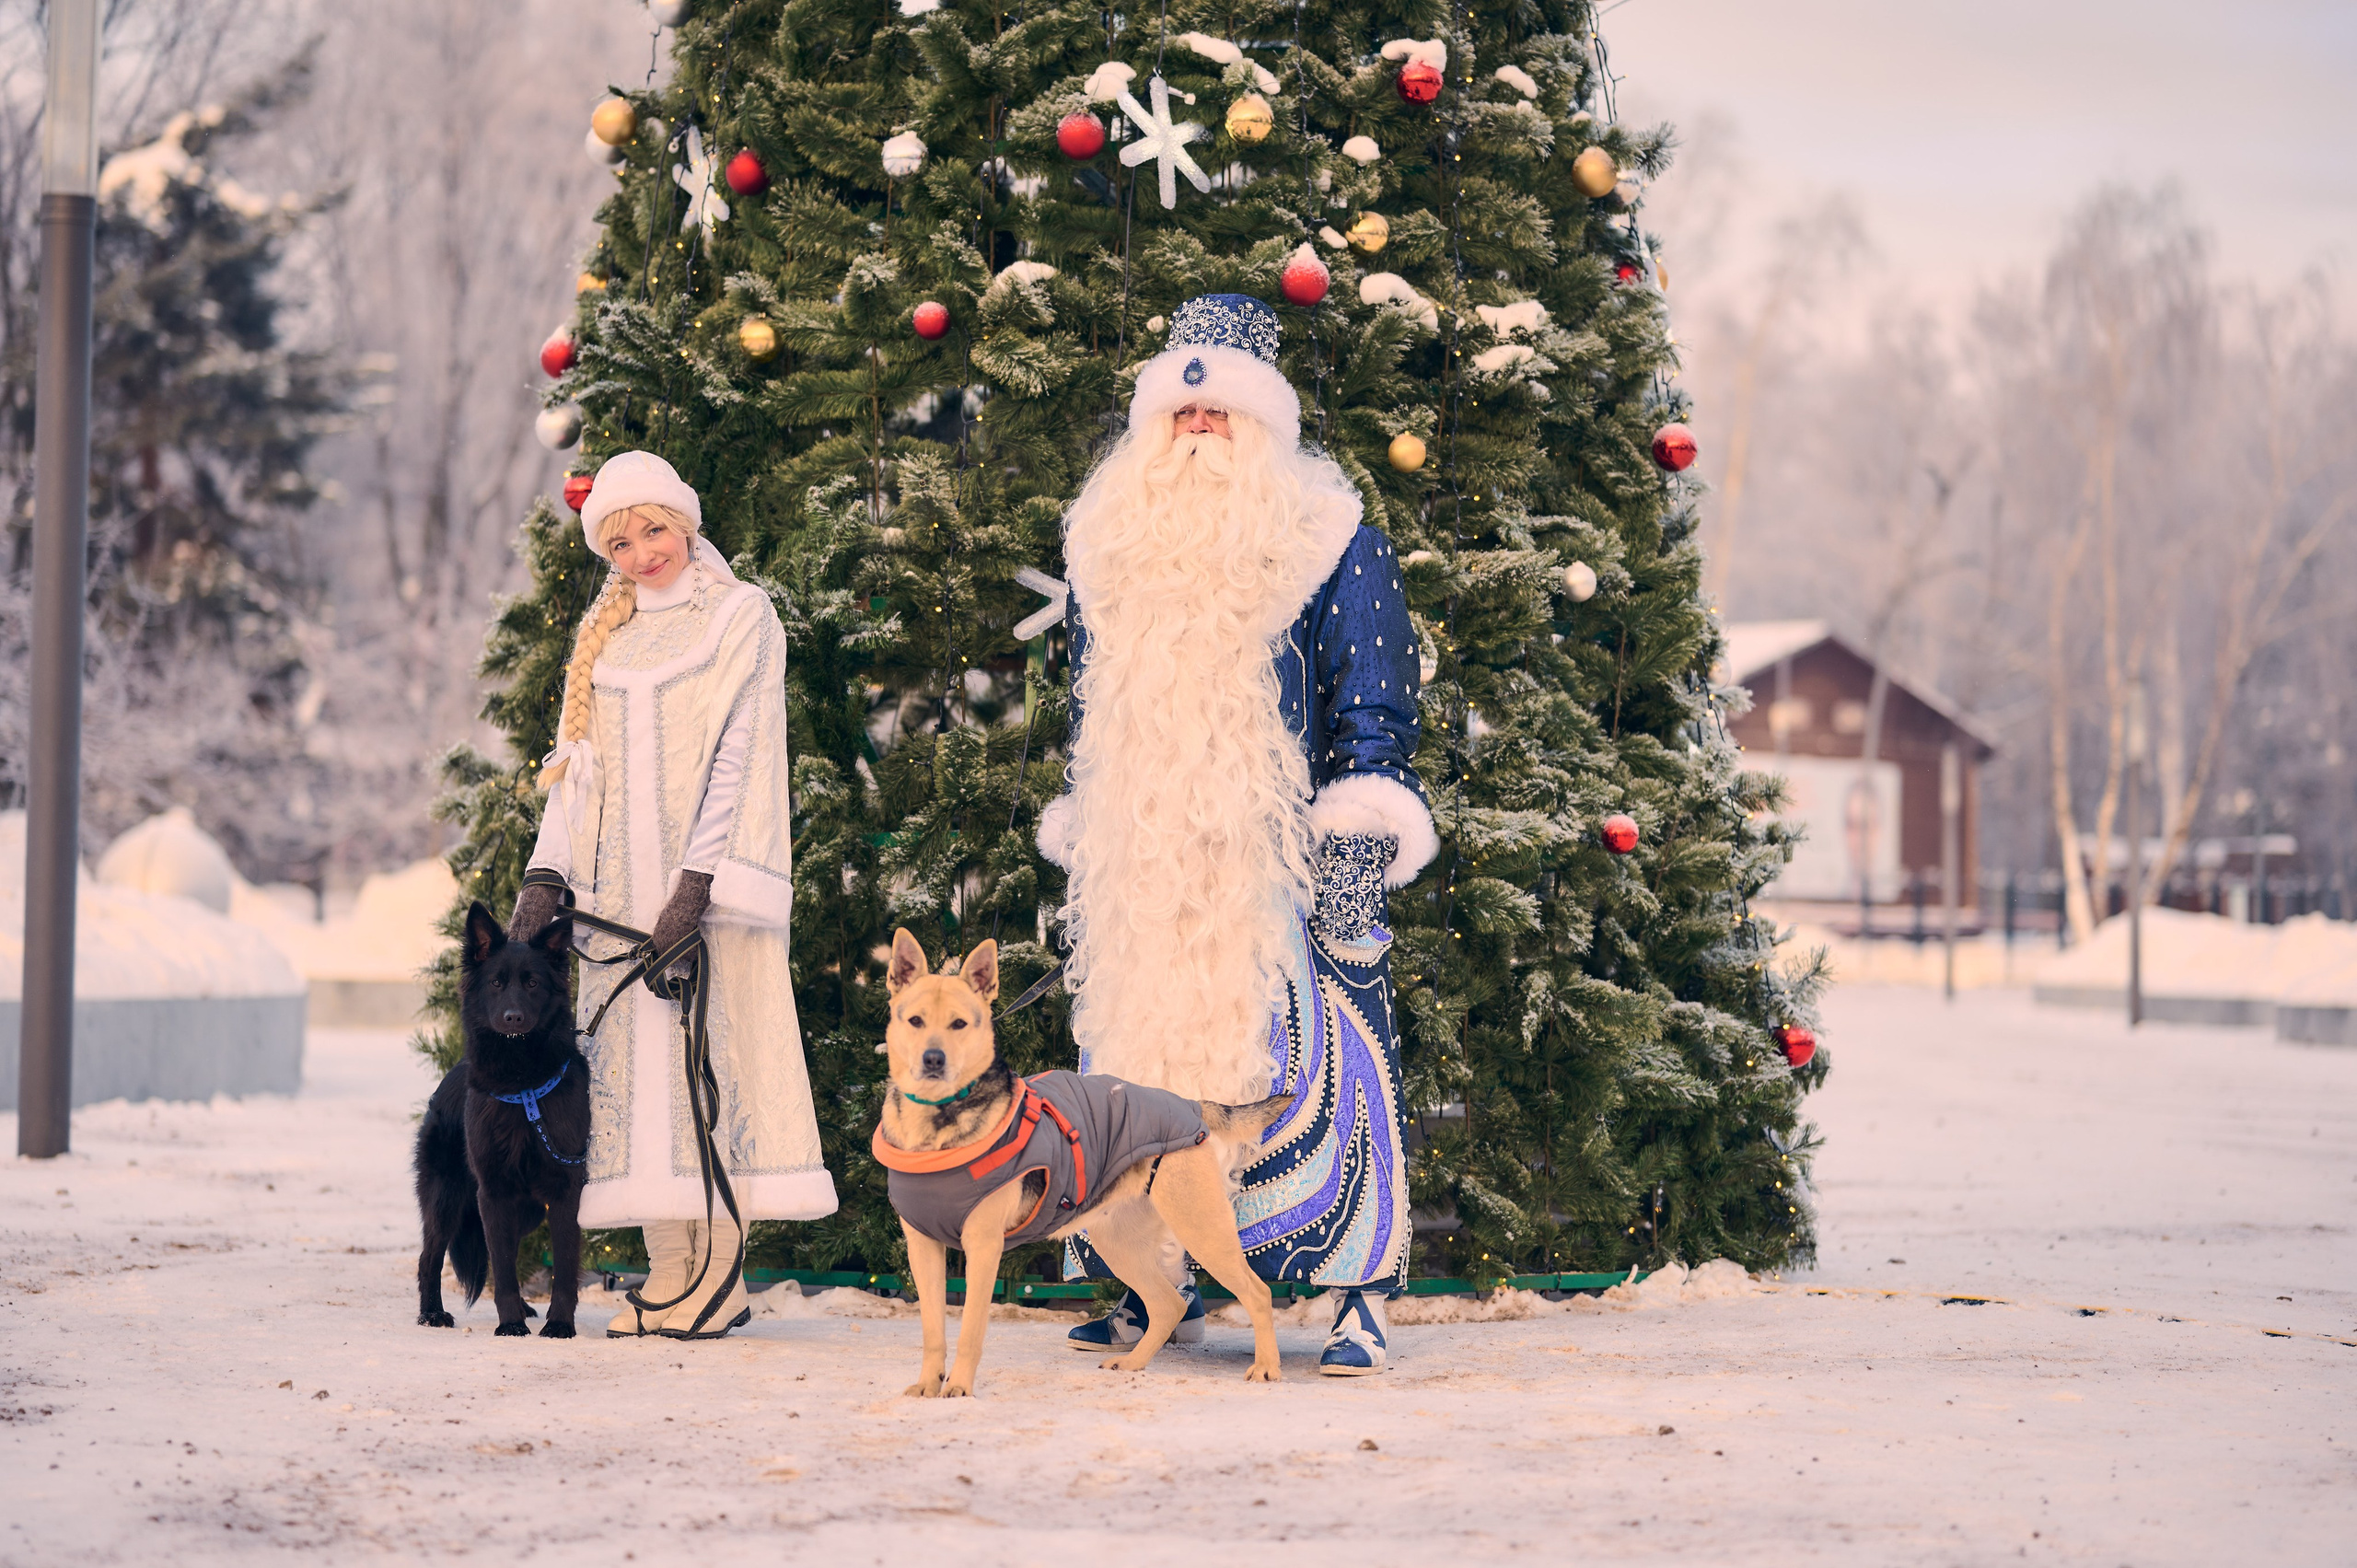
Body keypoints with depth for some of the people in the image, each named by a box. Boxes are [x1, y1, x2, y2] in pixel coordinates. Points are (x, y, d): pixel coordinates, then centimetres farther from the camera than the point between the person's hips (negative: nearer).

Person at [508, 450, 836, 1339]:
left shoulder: (740, 616, 1)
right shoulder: (604, 634, 17)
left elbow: (738, 752, -7)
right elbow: (578, 764, 17)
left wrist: (699, 881, -16)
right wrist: (545, 877, 4)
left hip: (704, 871, -5)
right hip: (620, 882, 5)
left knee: (713, 1048, -10)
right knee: (637, 1062, 1)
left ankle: (721, 1268, -10)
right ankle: (669, 1270, 2)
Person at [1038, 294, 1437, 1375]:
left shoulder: (1332, 548, 1)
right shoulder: (1110, 555, 16)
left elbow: (1373, 712, -2)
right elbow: (1092, 717, 25)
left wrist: (1361, 835, -12)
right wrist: (1082, 840, 22)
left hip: (1283, 866, -5)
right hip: (1143, 871, 5)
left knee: (1310, 1054, -9)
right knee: (1140, 1054, 3)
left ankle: (1360, 1296, -6)